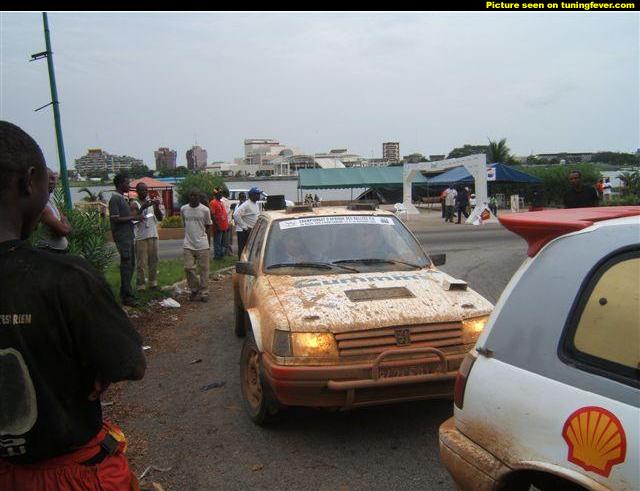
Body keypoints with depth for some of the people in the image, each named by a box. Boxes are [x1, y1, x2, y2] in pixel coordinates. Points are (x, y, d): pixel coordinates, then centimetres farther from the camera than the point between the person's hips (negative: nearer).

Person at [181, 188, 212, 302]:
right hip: (188, 245, 2)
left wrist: (208, 243, 5)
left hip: (202, 245, -2)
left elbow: (208, 227, 5)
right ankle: (194, 289, 18)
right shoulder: (183, 209, 6)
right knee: (188, 268, -1)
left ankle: (204, 293, 11)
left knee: (204, 269, 2)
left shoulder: (205, 210, -1)